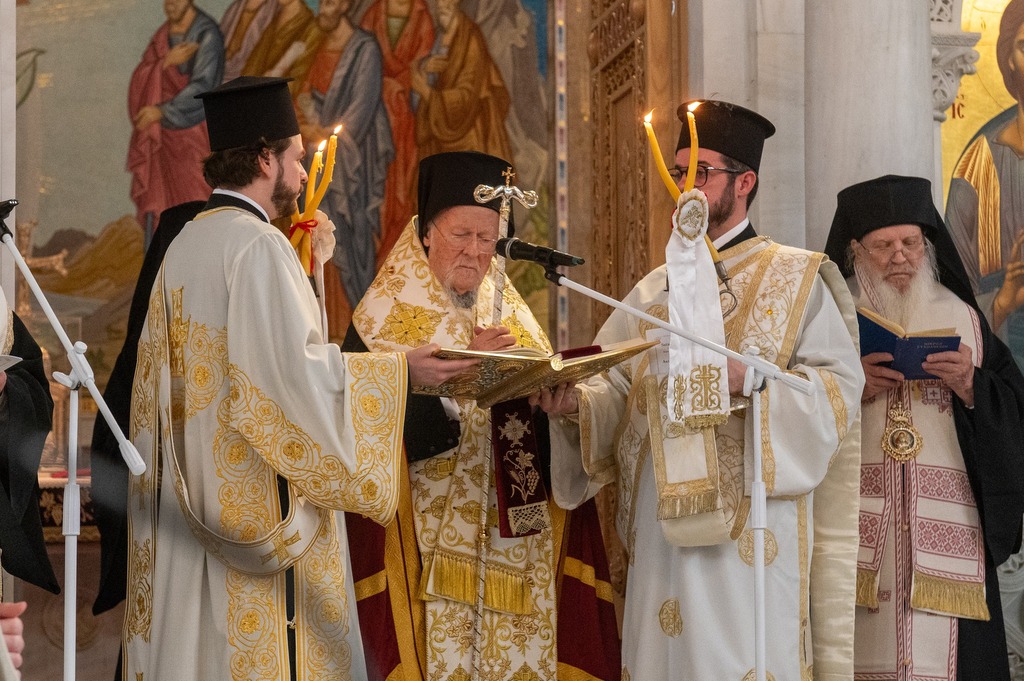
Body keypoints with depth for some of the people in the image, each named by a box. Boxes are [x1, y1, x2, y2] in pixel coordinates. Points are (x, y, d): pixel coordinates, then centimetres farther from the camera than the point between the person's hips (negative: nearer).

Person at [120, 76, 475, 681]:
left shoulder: (184, 245, 13)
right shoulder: (259, 244, -13)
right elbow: (296, 368, -20)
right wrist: (400, 370, -12)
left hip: (193, 492, 9)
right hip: (258, 492, -8)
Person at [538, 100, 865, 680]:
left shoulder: (795, 278, 4)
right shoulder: (657, 288, 18)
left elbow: (840, 386, -7)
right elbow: (615, 386, 9)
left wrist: (749, 381, -20)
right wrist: (576, 401, -12)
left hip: (748, 522, -5)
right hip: (661, 526, 5)